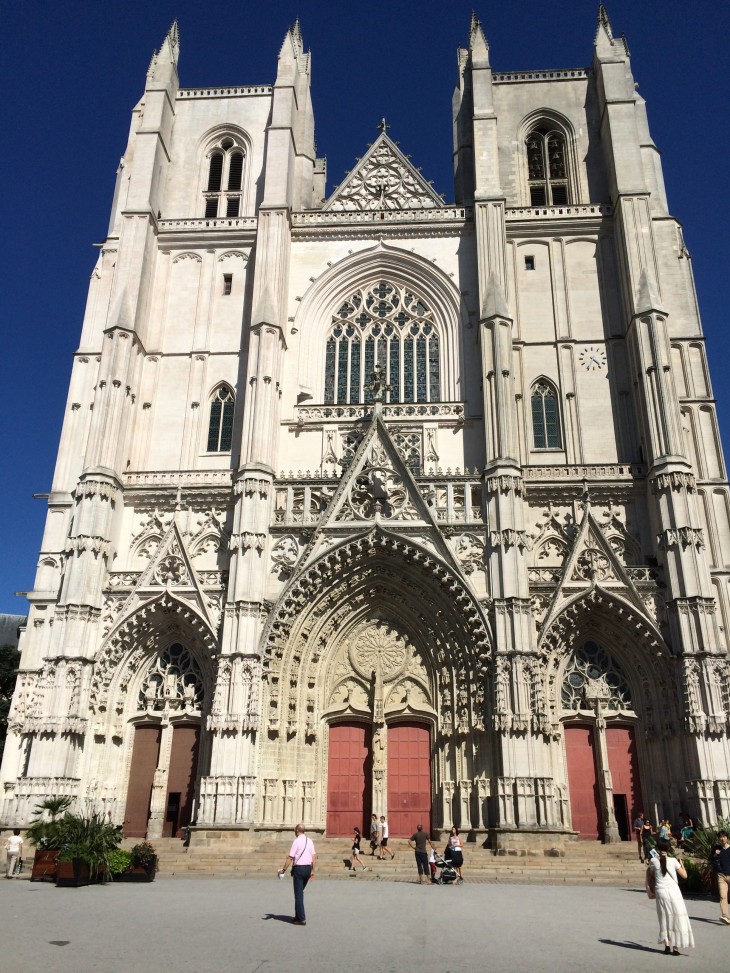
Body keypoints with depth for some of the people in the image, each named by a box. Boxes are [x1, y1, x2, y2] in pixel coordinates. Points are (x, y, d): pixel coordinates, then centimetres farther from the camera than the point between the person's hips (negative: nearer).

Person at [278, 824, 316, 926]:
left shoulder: (296, 841, -12)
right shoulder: (310, 841, 7)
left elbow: (290, 857, -14)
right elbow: (314, 856, 6)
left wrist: (284, 870, -7)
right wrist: (313, 870, 11)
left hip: (299, 868, -6)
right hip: (308, 868, 7)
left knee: (298, 894, 1)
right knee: (300, 892, 20)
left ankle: (301, 919, 1)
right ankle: (298, 916, 25)